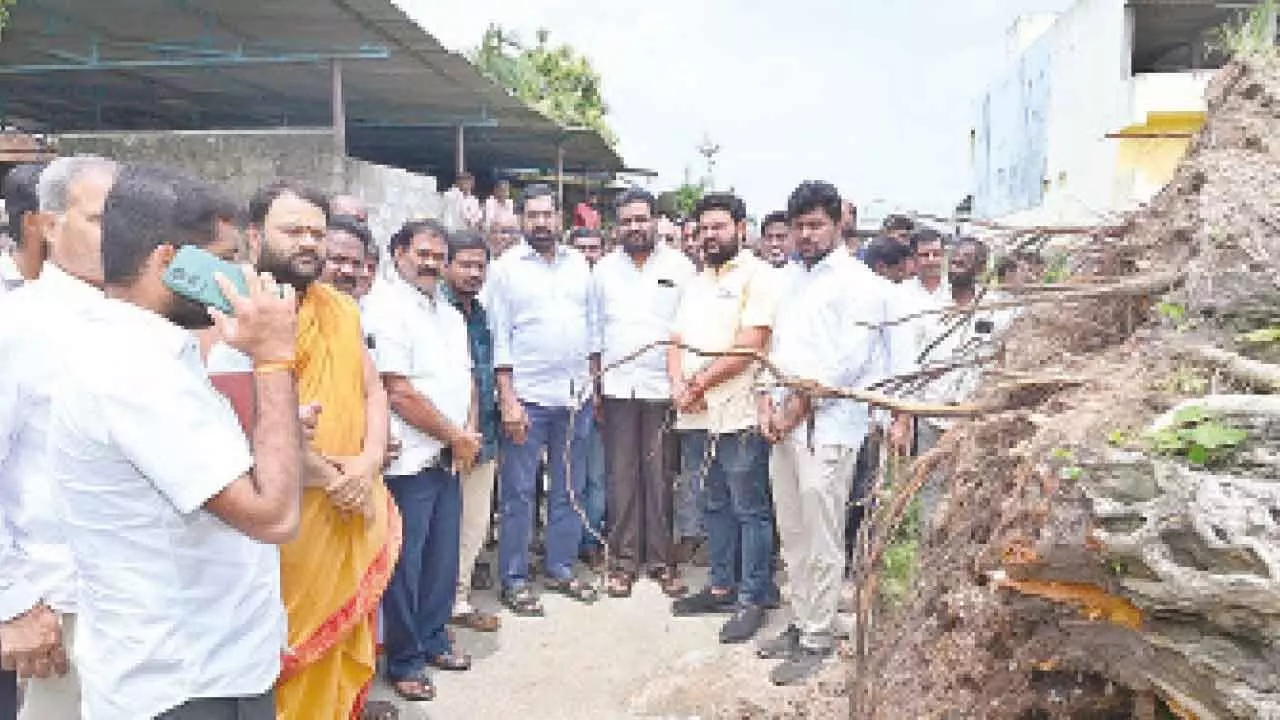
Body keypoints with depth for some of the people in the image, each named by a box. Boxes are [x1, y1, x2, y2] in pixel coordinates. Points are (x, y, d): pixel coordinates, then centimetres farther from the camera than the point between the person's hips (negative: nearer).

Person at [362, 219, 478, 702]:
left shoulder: (449, 313, 15)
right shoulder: (386, 308, -12)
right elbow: (400, 393, -18)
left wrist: (468, 434, 2)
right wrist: (457, 436, -10)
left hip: (449, 458, 8)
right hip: (409, 459, -8)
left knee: (443, 555, 16)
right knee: (406, 562, 3)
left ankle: (434, 639, 33)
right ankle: (404, 662, 17)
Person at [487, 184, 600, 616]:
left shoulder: (578, 264, 11)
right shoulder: (507, 268, -3)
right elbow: (499, 337, -6)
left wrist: (593, 382, 9)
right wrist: (507, 399, -12)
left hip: (575, 395, 5)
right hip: (527, 397, -5)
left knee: (569, 489, 12)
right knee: (519, 493, 1)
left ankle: (561, 569, 26)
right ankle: (514, 580, 12)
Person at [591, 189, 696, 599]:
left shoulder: (680, 267, 3)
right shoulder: (604, 269, 10)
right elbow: (594, 329, 13)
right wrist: (593, 380, 7)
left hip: (663, 385, -2)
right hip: (616, 386, 2)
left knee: (660, 476, 3)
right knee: (621, 476, 4)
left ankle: (661, 560, 14)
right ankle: (624, 560, 14)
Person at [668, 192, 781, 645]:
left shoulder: (758, 276, -6)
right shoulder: (696, 283, 18)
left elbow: (748, 347, -15)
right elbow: (677, 343, 15)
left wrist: (698, 382, -10)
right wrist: (679, 385, -4)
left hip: (738, 416, -7)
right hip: (694, 417, 8)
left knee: (750, 510, 2)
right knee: (715, 505, 16)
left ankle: (752, 598, 11)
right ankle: (721, 586, 28)